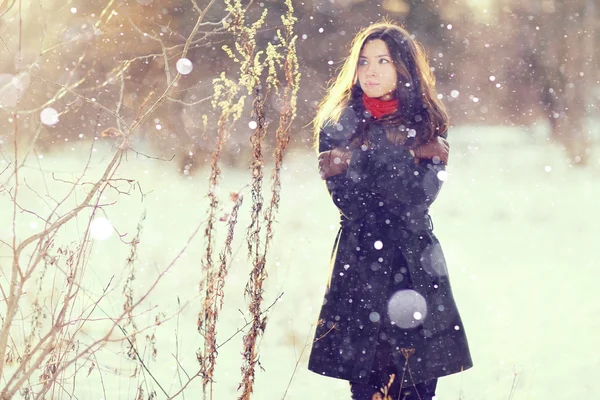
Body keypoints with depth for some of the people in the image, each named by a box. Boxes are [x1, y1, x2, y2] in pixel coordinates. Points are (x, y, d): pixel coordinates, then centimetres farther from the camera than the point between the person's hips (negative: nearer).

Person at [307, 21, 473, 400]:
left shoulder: (427, 123, 6)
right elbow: (346, 199, -6)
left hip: (416, 263, 0)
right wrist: (409, 156, -10)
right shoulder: (338, 123, 5)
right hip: (360, 265, 0)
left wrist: (360, 159, -14)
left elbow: (421, 196, -7)